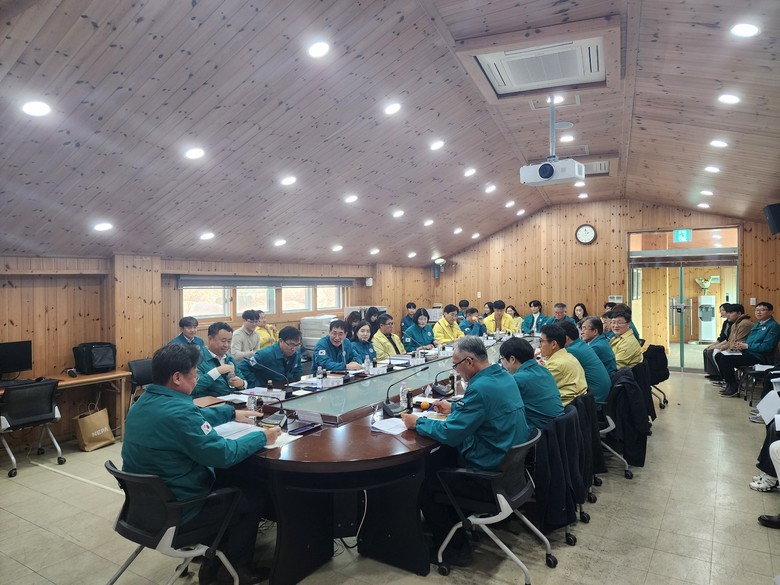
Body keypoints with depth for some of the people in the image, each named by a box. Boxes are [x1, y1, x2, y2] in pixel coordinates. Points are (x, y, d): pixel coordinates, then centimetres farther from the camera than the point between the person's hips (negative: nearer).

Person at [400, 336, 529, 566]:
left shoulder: (481, 388, -27)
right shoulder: (502, 375, 2)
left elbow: (449, 433, -24)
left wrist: (417, 423, -11)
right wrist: (453, 407, 18)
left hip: (491, 469, -9)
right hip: (511, 460, 9)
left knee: (423, 477, 6)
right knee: (441, 454, 21)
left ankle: (454, 547, 17)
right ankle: (455, 520, 31)